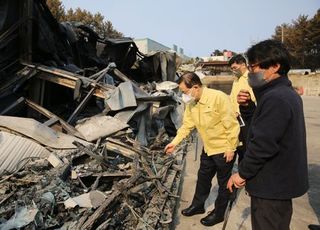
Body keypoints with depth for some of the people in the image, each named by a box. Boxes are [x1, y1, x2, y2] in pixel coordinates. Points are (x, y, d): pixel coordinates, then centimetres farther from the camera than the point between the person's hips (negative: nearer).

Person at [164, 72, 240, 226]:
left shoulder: (218, 97, -27)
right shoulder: (191, 103, -4)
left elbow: (231, 124, -22)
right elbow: (187, 125, 5)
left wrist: (230, 148, -18)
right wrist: (175, 142, -1)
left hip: (224, 149, -7)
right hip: (208, 148, 7)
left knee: (223, 183, 12)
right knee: (203, 178, 21)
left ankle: (218, 214, 29)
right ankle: (198, 205, 41)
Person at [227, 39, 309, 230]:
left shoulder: (275, 98, -24)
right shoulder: (289, 93, 10)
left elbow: (263, 144, -27)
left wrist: (243, 173, -14)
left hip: (271, 184, -10)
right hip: (284, 180, 10)